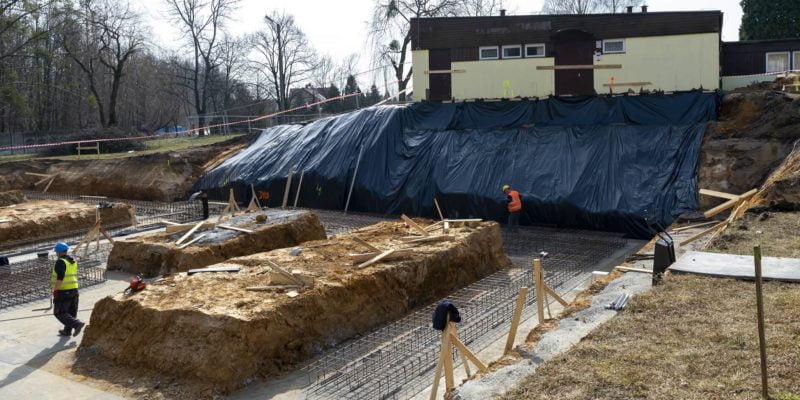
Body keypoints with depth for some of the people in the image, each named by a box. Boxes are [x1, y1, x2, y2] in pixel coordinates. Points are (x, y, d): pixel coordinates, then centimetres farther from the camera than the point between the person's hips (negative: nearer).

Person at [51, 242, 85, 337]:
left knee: (60, 312, -3)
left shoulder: (60, 262, -14)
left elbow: (60, 277, -23)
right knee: (71, 311, 14)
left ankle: (77, 324, -17)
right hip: (74, 289, 9)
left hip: (63, 291, -9)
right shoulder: (73, 261, 12)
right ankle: (67, 330, 23)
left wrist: (55, 289, -22)